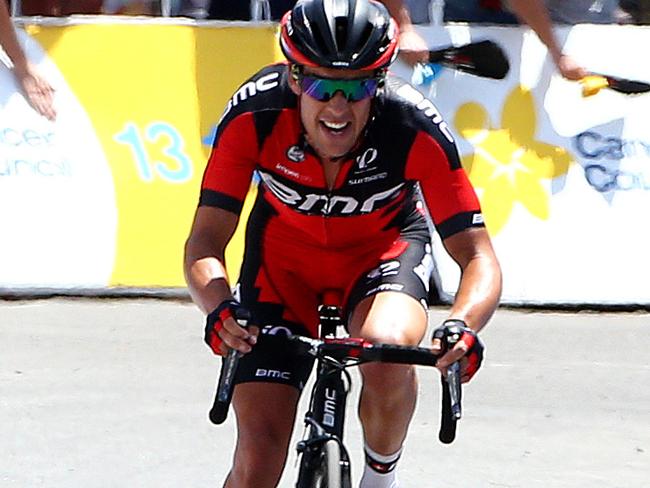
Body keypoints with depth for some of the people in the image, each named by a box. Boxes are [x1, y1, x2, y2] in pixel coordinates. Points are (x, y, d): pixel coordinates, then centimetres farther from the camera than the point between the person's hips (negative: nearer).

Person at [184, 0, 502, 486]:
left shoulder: (414, 128, -32)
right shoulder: (254, 114, -30)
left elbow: (477, 255, -30)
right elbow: (205, 241, -29)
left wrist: (463, 325, -51)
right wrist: (219, 308, -50)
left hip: (385, 244, -1)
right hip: (285, 250, 1)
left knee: (388, 351, -35)